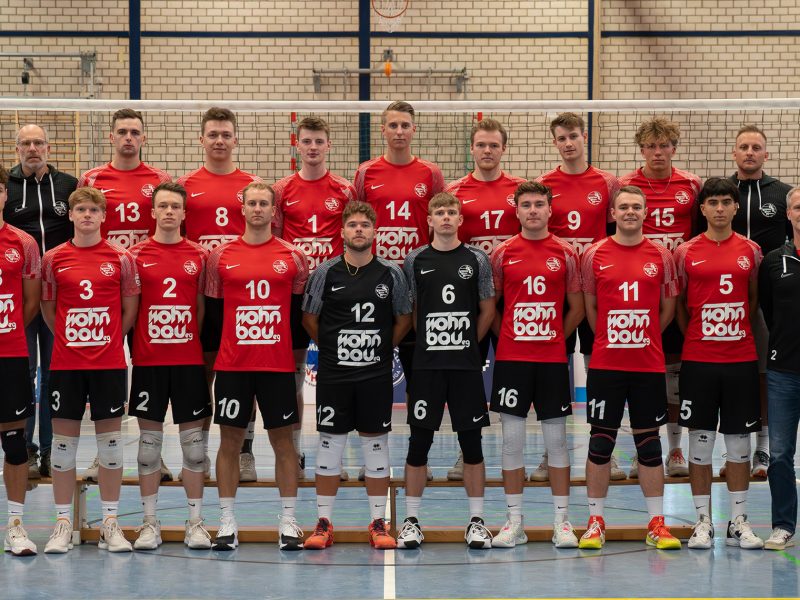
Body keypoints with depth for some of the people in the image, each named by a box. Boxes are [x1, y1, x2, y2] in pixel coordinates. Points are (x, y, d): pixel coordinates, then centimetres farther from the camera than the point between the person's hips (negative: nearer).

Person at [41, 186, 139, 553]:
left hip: (109, 362, 0)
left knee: (110, 440, 3)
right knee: (63, 441, 3)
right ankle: (63, 523, 10)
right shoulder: (54, 259, 2)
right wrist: (68, 338, 6)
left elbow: (130, 309, 7)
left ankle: (110, 523, 11)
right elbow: (48, 308, 10)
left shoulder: (121, 259, 1)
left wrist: (110, 340, 3)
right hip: (65, 362, 0)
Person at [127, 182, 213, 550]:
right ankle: (150, 522, 11)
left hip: (189, 360, 1)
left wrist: (193, 339, 1)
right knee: (149, 439, 4)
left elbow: (203, 307, 9)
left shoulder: (199, 256, 4)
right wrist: (134, 345, -2)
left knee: (193, 438, 3)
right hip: (148, 360, -1)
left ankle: (195, 521, 10)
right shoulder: (136, 255, 2)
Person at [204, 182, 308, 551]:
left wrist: (299, 352, 7)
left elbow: (305, 308, 11)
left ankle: (288, 523, 9)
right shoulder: (221, 256, 4)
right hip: (231, 364, 0)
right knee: (230, 440, 3)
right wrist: (210, 353, 6)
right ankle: (227, 523, 9)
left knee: (283, 440, 3)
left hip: (278, 365, 0)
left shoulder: (292, 256, 4)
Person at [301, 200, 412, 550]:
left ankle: (378, 524, 11)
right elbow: (309, 318, 8)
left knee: (376, 444, 4)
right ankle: (324, 524, 10)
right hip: (333, 374, 0)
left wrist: (383, 348, 6)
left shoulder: (390, 274, 2)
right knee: (329, 443, 3)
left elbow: (404, 319, 12)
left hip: (376, 374, 0)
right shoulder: (326, 273, 0)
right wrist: (332, 348, 6)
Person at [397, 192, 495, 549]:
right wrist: (427, 342, 5)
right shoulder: (415, 260, 4)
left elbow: (488, 309, 9)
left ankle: (476, 521, 11)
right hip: (426, 364, 0)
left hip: (466, 364, 0)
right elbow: (408, 310, 10)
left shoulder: (476, 259, 3)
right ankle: (411, 521, 10)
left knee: (471, 441, 3)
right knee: (419, 442, 2)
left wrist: (469, 343, 5)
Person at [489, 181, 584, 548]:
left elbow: (577, 308, 8)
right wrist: (507, 338, 4)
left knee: (556, 438, 3)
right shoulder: (503, 254, 3)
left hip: (552, 358, 0)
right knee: (512, 438, 2)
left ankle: (562, 521, 9)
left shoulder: (565, 254, 3)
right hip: (511, 358, 0)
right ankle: (515, 522, 9)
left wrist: (555, 338, 4)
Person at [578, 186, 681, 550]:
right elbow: (589, 307, 8)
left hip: (649, 365, 1)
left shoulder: (661, 256, 4)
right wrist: (611, 340, 6)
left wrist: (642, 339, 7)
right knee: (600, 442, 3)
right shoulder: (594, 256, 2)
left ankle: (657, 524, 10)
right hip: (605, 365, -1)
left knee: (649, 443, 6)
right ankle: (596, 522, 10)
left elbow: (668, 308, 10)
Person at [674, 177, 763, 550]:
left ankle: (738, 522, 12)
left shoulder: (751, 251, 5)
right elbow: (678, 303, 7)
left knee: (739, 440, 5)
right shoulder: (686, 252, 1)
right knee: (700, 439, 2)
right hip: (698, 359, -1)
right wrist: (691, 337, 3)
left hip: (741, 359, 1)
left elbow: (755, 299, 13)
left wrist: (742, 334, 7)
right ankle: (703, 522, 9)